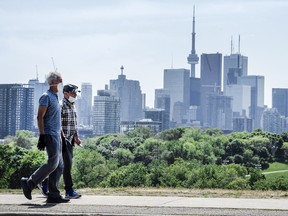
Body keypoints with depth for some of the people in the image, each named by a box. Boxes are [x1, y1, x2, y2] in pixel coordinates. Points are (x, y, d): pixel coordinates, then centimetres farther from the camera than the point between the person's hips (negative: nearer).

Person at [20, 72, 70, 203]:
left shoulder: (55, 97, 21)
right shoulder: (46, 96, -8)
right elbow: (40, 117, -15)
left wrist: (61, 134, 21)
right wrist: (42, 136, -22)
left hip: (56, 135, 9)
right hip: (49, 135, -9)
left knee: (59, 165, 4)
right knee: (53, 163, -13)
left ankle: (53, 195, 4)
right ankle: (29, 183, -3)